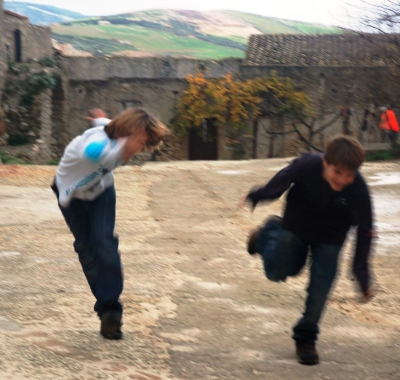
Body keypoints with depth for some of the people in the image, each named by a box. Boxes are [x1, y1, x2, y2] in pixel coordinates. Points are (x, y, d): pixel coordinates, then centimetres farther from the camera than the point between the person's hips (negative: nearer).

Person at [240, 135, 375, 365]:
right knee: (278, 272, 18)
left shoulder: (358, 191, -34)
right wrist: (255, 197, 2)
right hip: (295, 227, 1)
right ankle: (269, 233, 47)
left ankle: (306, 338, 21)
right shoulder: (306, 166, -34)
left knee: (319, 290, -3)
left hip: (330, 239, -1)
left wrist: (363, 276, -23)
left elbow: (365, 234, -24)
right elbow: (280, 182, -13)